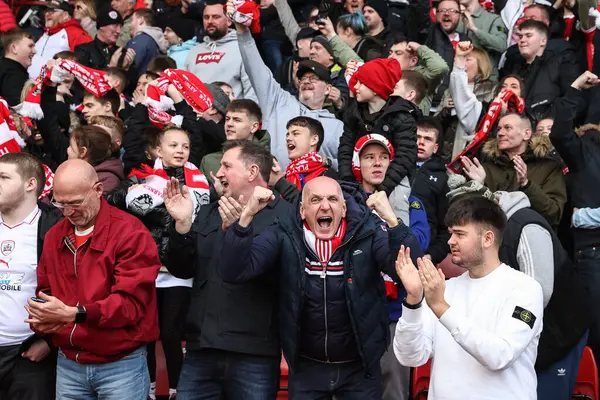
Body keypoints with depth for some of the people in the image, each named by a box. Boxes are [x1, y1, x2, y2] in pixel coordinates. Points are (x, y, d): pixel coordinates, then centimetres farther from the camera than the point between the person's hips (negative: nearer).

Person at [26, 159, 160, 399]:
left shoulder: (130, 233, -13)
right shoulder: (54, 235, 9)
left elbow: (131, 302, -19)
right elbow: (45, 290, 16)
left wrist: (73, 314, -28)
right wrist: (42, 318, -7)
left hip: (121, 365, -5)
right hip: (68, 364, 6)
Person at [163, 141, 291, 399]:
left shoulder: (285, 215, -5)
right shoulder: (208, 214, 17)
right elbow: (182, 270, 11)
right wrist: (182, 225, -3)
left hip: (254, 354, -5)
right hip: (201, 349, 6)